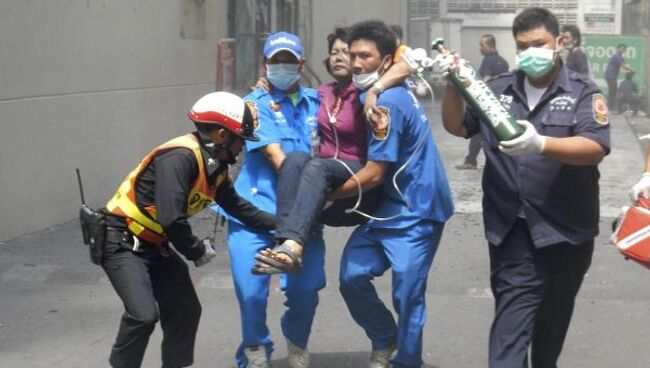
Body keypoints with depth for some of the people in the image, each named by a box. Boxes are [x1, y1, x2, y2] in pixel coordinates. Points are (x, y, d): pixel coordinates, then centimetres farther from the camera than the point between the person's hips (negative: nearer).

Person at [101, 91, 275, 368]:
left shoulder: (215, 166, 4)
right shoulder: (180, 158, -26)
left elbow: (235, 205, 20)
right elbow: (171, 219, -31)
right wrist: (197, 251, -15)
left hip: (154, 244, 10)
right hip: (122, 242, -9)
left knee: (185, 311, 8)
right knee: (144, 314, -21)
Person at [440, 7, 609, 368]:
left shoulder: (583, 92, -2)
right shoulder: (499, 89, 7)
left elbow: (595, 148, -17)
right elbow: (456, 126, 9)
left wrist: (541, 144, -34)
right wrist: (454, 86, -10)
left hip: (566, 228, 0)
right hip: (512, 228, 1)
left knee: (554, 314, 15)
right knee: (513, 312, -10)